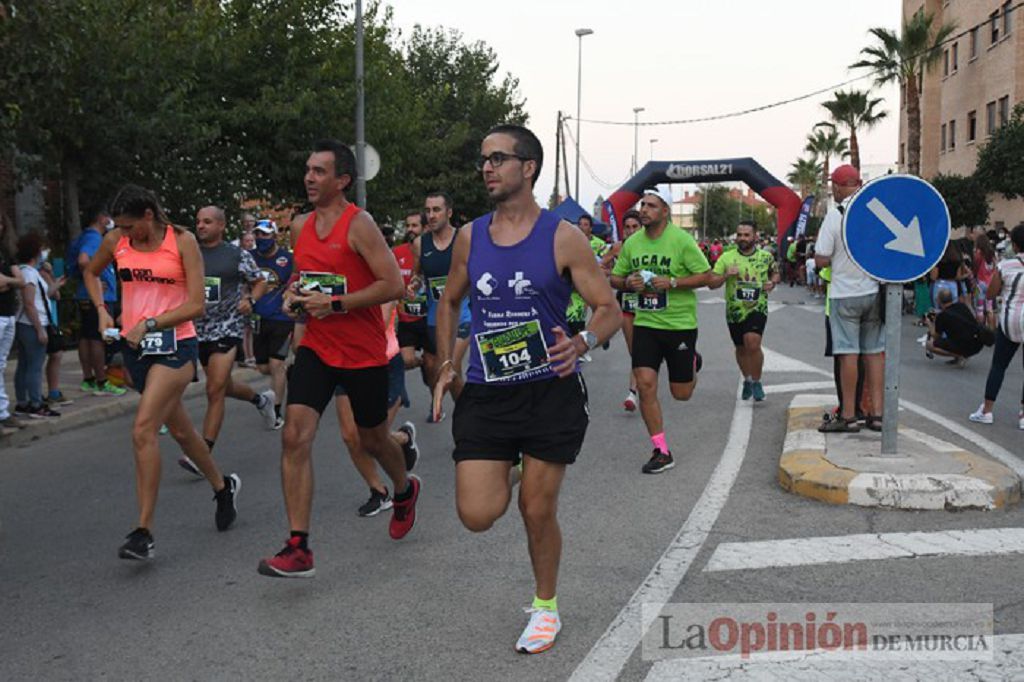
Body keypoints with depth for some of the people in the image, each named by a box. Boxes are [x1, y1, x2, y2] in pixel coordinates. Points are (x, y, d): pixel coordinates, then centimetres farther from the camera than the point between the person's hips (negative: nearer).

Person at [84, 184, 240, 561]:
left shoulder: (182, 241, -8)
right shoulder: (115, 241, 4)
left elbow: (196, 306, -11)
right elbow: (91, 272, 25)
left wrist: (149, 323, -16)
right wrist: (101, 309, 9)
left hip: (175, 345, -5)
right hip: (135, 346, 5)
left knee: (143, 429, -18)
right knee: (179, 430, 16)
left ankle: (144, 532, -13)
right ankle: (223, 486, 40)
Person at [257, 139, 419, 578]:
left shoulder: (359, 225, -13)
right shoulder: (301, 229, 7)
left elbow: (393, 285, -20)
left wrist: (334, 304, -23)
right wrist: (294, 296, 1)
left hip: (364, 353, -5)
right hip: (316, 348, 5)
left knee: (373, 439, 14)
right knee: (295, 437, -12)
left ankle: (404, 491, 49)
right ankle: (298, 549, -10)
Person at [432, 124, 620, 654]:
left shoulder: (563, 238, -7)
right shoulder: (469, 237, 5)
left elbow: (609, 309, -6)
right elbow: (450, 302, 20)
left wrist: (582, 343, -28)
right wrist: (446, 365, 8)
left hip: (550, 392, -3)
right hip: (484, 394, 3)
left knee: (538, 511, 4)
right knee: (477, 515, -5)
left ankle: (545, 608, 31)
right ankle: (509, 475, 32)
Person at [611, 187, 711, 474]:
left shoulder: (681, 240, -10)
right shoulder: (632, 243, 4)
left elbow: (706, 275, -9)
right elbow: (614, 278, 14)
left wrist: (673, 282, -21)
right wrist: (628, 282, -9)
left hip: (680, 323, -3)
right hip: (645, 323, 3)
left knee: (681, 393, 7)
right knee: (645, 384, -9)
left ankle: (692, 363, 44)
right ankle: (661, 451, 2)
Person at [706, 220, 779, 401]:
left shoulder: (766, 256, 2)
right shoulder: (726, 258, -2)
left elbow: (775, 273, 21)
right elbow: (711, 283, -1)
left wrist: (772, 282, -1)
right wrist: (726, 275, -19)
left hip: (757, 309, -2)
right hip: (734, 311, 2)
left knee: (753, 343, -23)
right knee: (741, 348, 16)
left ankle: (756, 382, -4)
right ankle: (747, 380, 40)